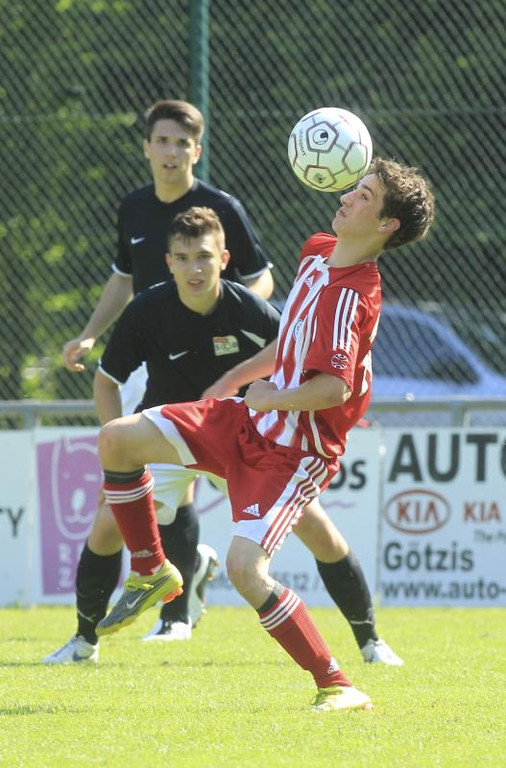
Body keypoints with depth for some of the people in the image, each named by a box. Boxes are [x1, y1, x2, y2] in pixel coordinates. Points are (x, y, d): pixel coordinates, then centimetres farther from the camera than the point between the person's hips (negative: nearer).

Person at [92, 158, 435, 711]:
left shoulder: (353, 296, -24)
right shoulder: (317, 251, 4)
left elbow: (333, 389, -35)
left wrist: (271, 397, -20)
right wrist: (234, 379, 25)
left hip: (294, 452, -9)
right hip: (250, 421, 9)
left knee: (244, 568, -23)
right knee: (117, 439, 0)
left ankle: (337, 687, -12)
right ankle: (151, 573, 16)